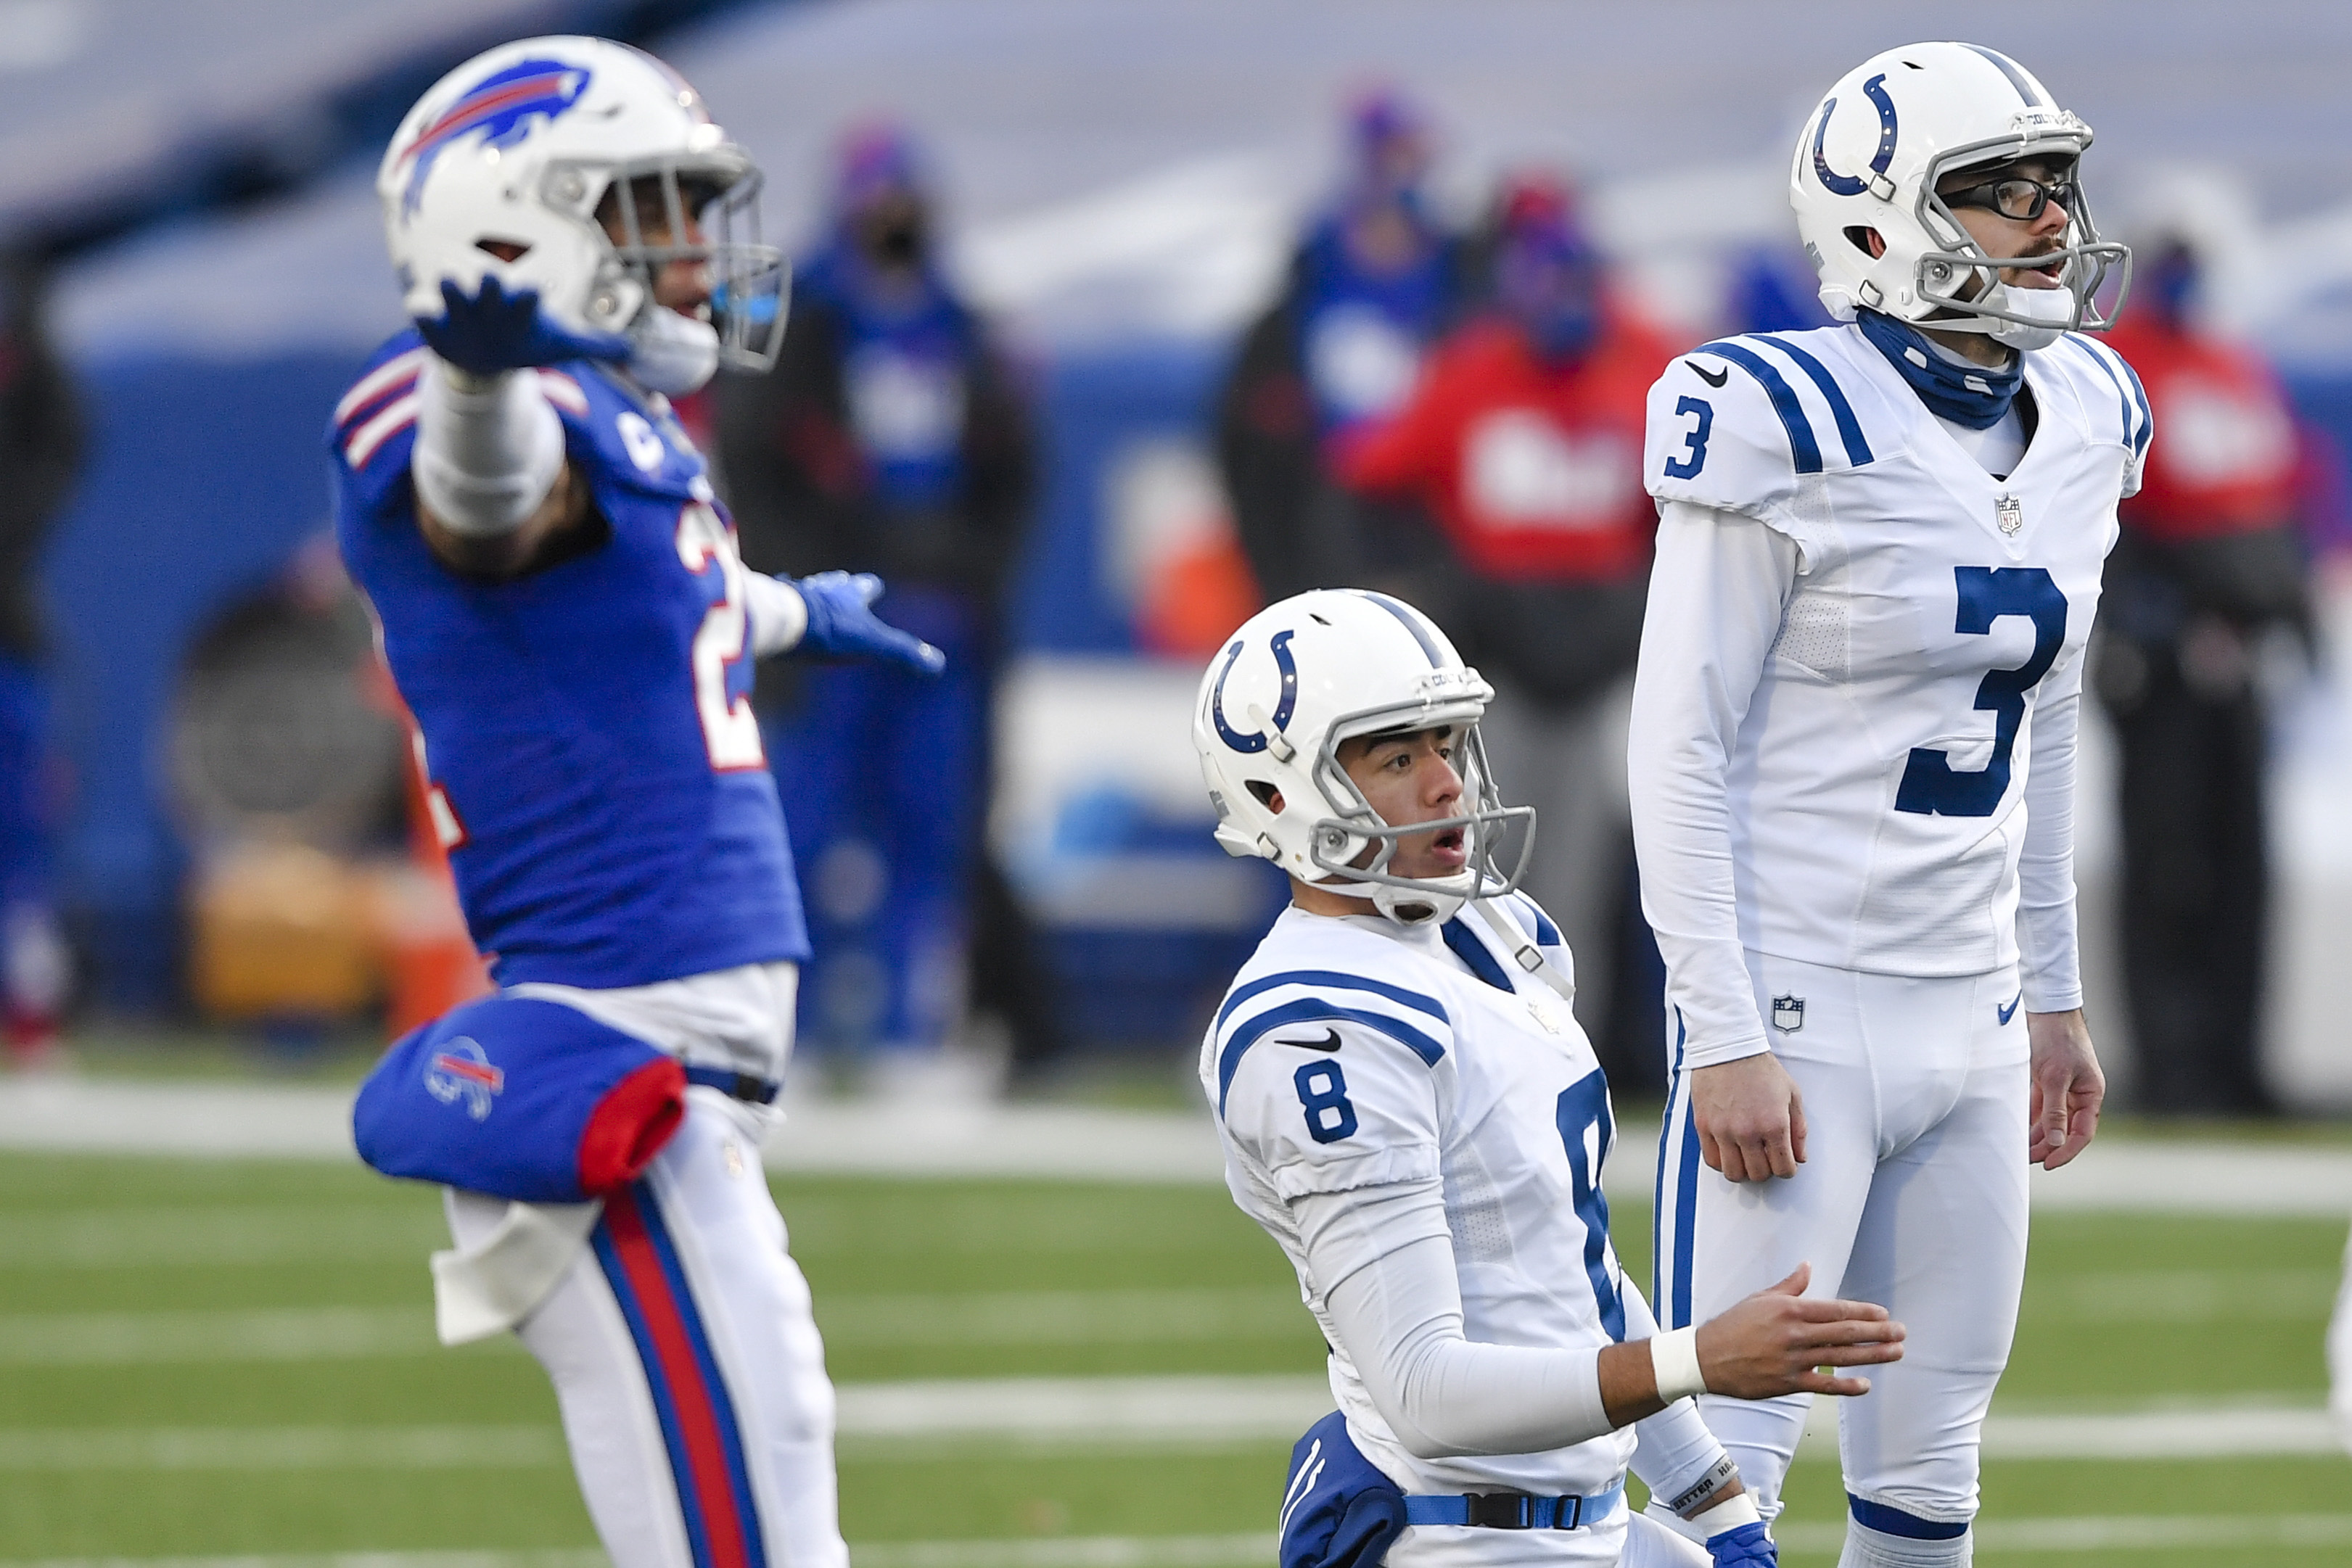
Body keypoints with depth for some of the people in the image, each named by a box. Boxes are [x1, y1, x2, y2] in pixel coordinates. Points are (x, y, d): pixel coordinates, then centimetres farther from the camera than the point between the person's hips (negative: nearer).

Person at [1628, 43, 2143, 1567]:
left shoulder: (2079, 419, 9)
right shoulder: (1785, 424, -14)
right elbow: (1681, 753, -13)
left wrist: (2056, 998, 19)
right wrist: (1724, 1040, -17)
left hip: (1970, 1017, 7)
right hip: (1800, 1006, -7)